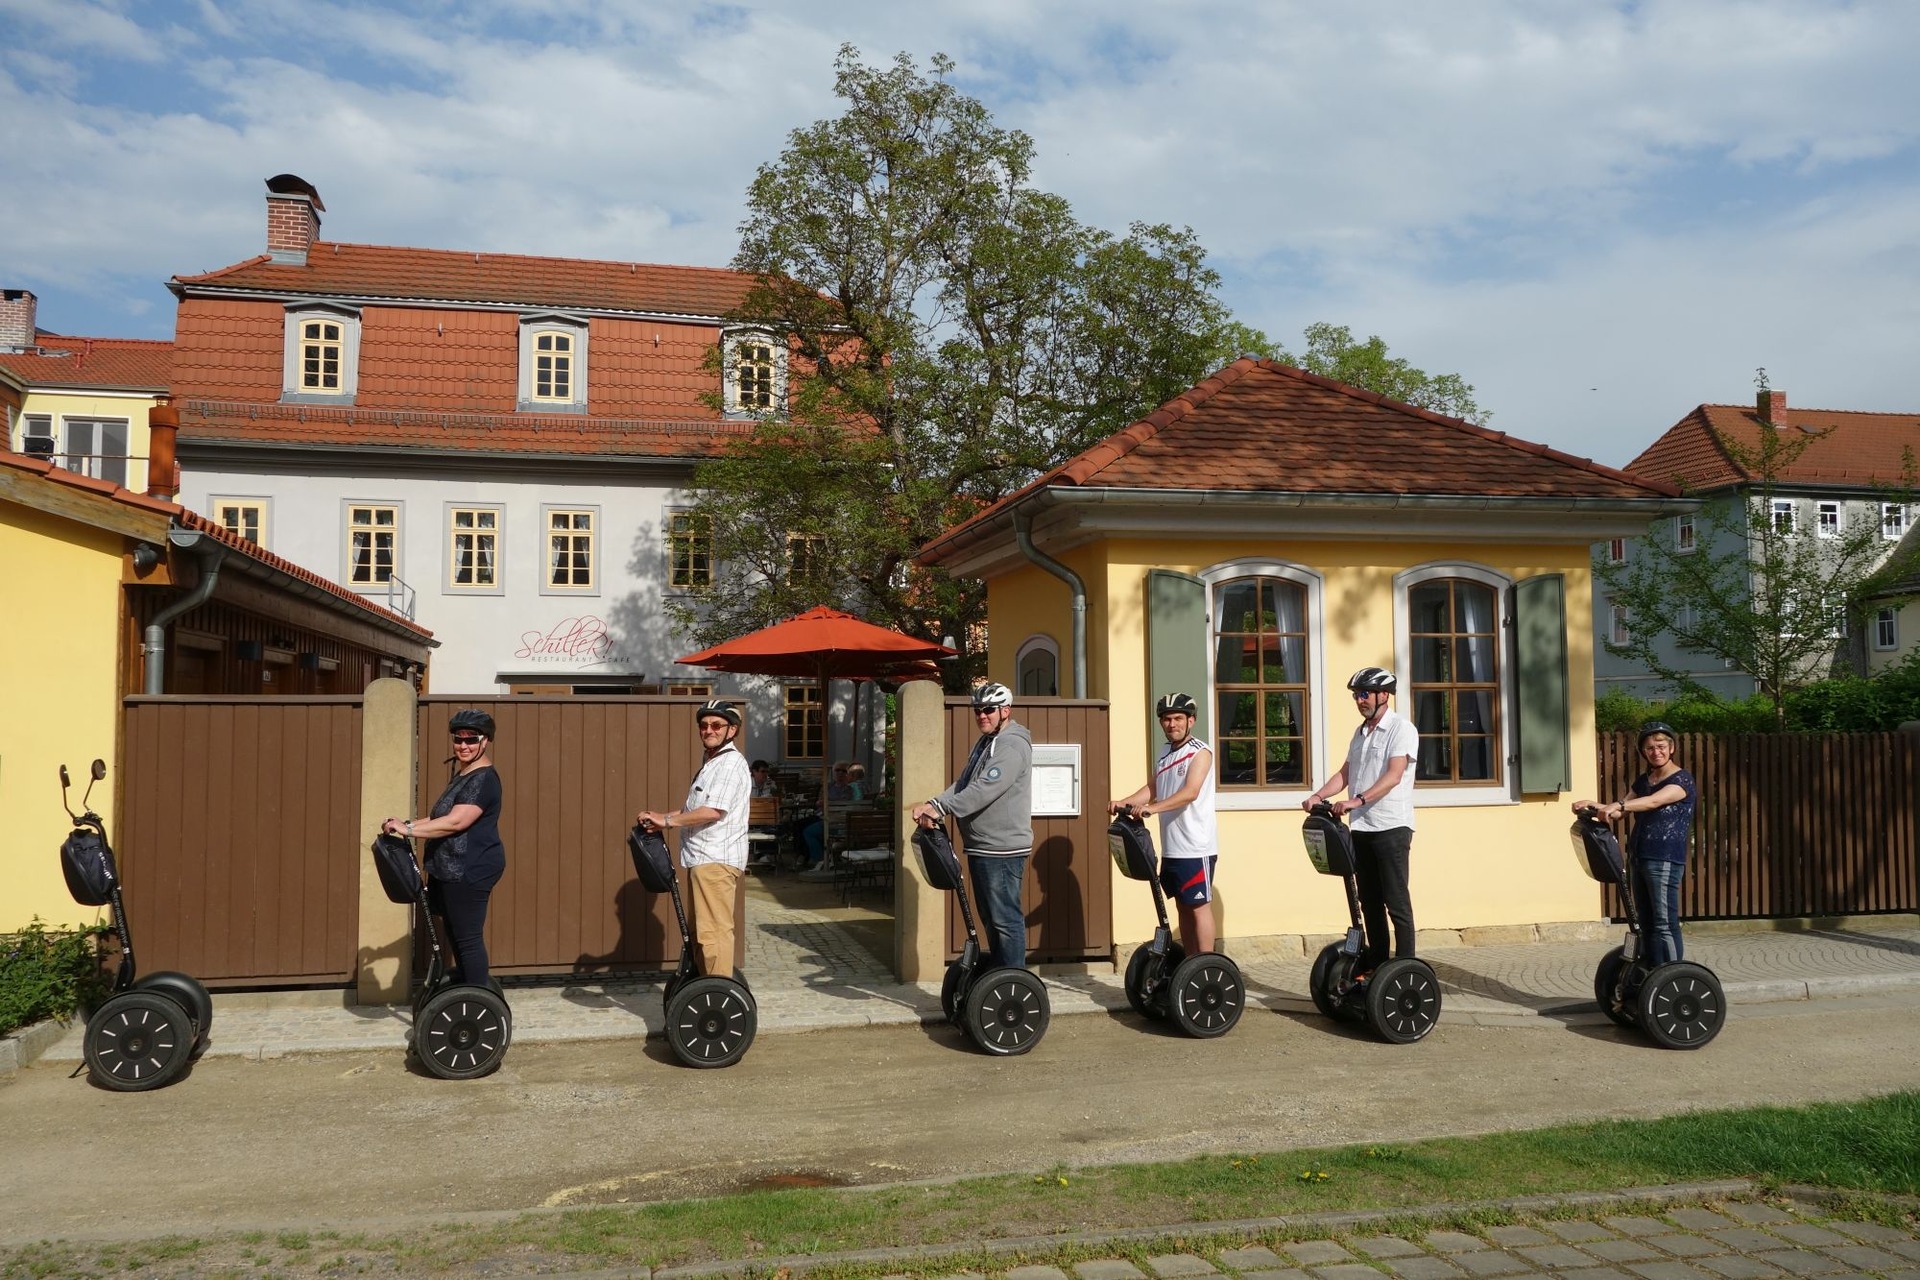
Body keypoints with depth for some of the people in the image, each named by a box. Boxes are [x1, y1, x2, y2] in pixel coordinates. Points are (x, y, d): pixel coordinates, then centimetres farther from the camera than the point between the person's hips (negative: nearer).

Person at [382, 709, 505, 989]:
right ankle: (465, 978, 31)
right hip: (452, 870, 11)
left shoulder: (483, 779, -15)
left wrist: (409, 830, -23)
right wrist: (408, 824, 9)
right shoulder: (462, 776, 18)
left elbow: (455, 822, -24)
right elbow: (439, 817, 24)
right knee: (456, 932, 18)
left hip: (471, 870, -11)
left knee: (468, 936, -7)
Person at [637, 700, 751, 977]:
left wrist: (667, 820, -14)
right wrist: (663, 819, 11)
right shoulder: (711, 762, 22)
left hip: (716, 860, -11)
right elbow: (694, 807, 26)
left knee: (714, 931, -11)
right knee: (700, 931, 16)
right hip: (703, 858, 11)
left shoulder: (731, 763, -11)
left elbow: (713, 811, -20)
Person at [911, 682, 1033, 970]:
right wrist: (932, 805, -5)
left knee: (1005, 919, -7)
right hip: (981, 848, 10)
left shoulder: (1012, 744, -13)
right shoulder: (984, 743, 19)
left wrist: (941, 809, -27)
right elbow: (962, 785, 13)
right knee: (990, 919, 16)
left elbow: (985, 789, -24)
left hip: (1002, 849, -10)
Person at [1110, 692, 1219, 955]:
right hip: (1171, 847, 8)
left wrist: (1153, 807, -34)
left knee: (1199, 906, -4)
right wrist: (1124, 802, -5)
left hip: (1196, 846, -8)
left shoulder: (1200, 752, -9)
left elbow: (1190, 792, -23)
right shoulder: (1165, 752, 16)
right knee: (1183, 906, 12)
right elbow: (1152, 789, 13)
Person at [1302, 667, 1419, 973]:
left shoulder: (1401, 729, -7)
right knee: (1369, 901, 12)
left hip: (1391, 827, -8)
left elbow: (1394, 775, -19)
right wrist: (1318, 795, -1)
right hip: (1361, 827, 8)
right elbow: (1345, 773, 16)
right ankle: (1375, 962, 20)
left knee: (1396, 901, -4)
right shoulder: (1360, 732, 18)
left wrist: (1358, 800, -29)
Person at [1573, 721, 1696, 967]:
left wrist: (1618, 805, -40)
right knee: (1647, 924, 10)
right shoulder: (1643, 780, 16)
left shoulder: (1682, 780, -6)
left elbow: (1654, 801, -25)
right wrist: (1596, 806, -9)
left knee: (1665, 924, -9)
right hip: (1640, 858, 8)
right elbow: (1619, 812, 11)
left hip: (1665, 861, -7)